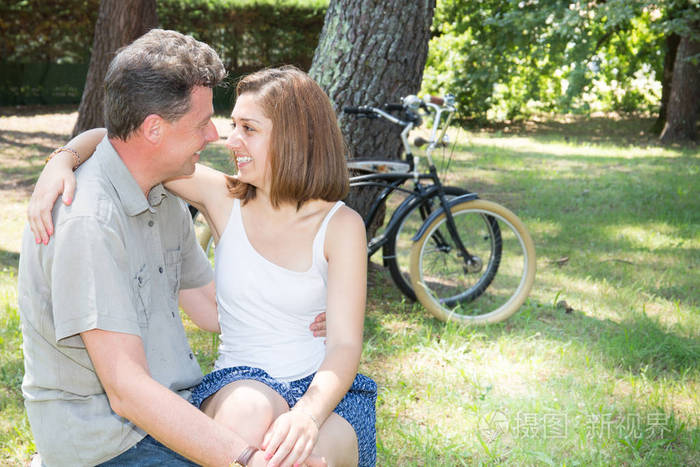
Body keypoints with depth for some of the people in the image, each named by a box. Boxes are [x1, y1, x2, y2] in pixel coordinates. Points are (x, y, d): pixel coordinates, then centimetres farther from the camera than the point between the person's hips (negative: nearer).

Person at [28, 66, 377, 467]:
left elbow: (345, 345, -14)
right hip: (240, 384, 1)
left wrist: (307, 414, -33)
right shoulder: (224, 199, 1)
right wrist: (60, 163, -21)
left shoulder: (340, 225, -5)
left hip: (327, 389, -1)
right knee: (250, 410, -36)